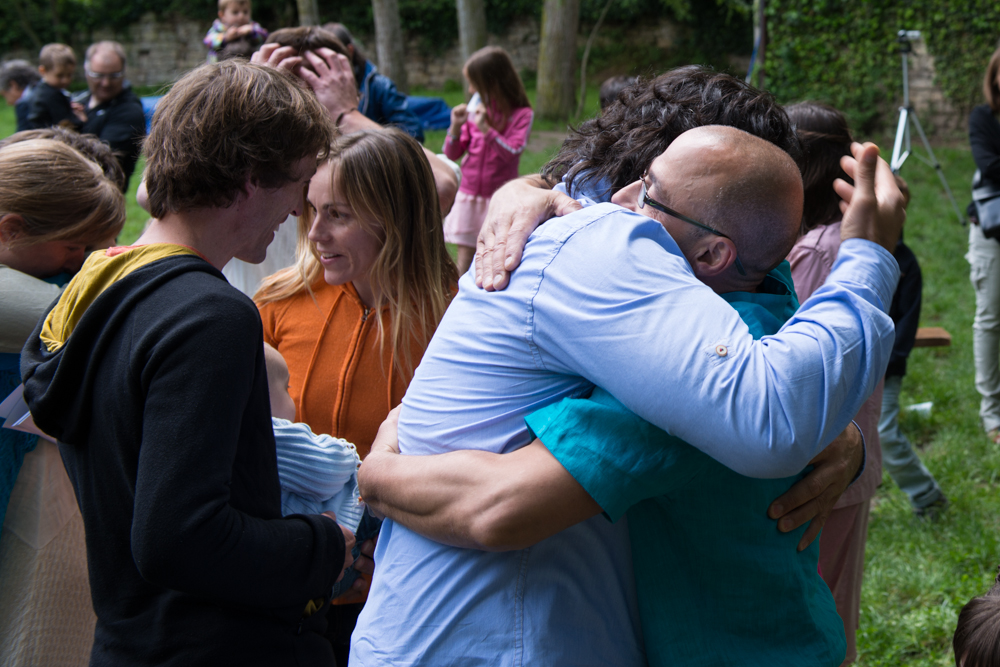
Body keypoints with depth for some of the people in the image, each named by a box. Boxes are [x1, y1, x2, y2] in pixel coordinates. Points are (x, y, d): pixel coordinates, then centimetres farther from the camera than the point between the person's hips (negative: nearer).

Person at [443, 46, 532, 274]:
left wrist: (486, 129, -22)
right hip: (469, 195, 3)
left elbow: (512, 152, -17)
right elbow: (452, 153, 7)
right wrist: (456, 127, -10)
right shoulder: (474, 111, 3)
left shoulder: (521, 115, -7)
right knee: (465, 256, 5)